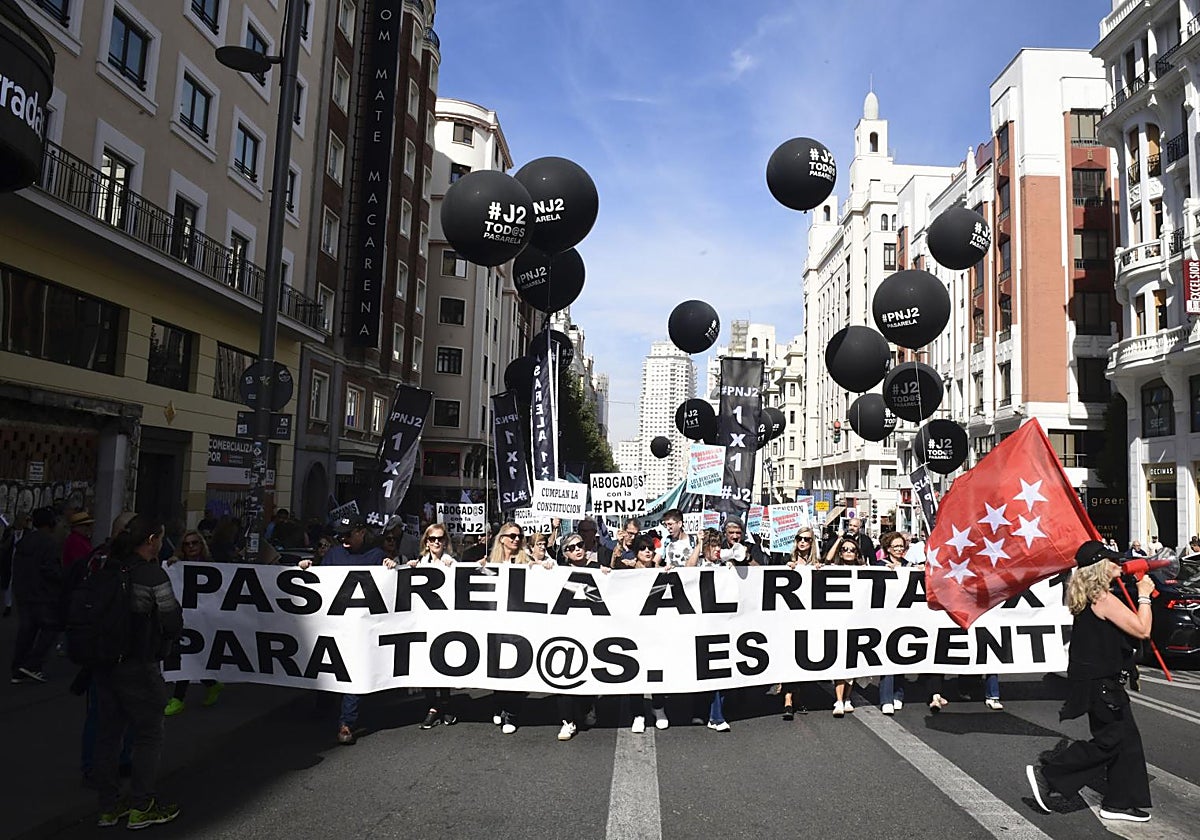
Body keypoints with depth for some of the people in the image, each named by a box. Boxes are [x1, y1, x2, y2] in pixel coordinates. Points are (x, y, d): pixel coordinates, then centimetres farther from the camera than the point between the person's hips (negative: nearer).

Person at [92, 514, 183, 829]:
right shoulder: (153, 575, -17)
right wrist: (160, 643, 4)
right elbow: (173, 624, -16)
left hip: (103, 662, 7)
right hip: (138, 667, -7)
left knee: (107, 732, 16)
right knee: (149, 735, 8)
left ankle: (108, 807, 27)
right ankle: (141, 807, 15)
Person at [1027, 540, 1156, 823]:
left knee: (1126, 738, 14)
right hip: (1100, 683, -9)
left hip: (1101, 680, 9)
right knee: (1110, 740, -1)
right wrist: (1144, 595, -9)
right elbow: (1142, 630, -20)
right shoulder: (1104, 599, -21)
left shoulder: (1087, 598, 8)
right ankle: (1046, 772, 1)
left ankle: (1120, 802, 22)